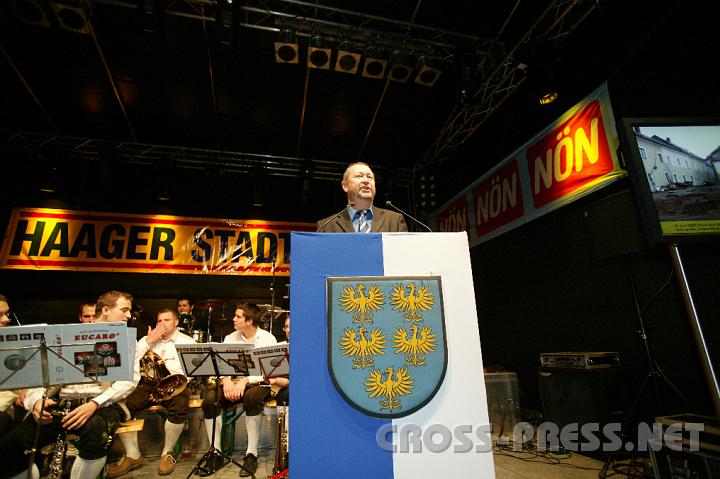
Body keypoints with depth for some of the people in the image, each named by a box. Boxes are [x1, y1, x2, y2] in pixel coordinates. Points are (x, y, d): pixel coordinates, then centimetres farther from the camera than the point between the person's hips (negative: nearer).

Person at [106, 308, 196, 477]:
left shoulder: (188, 342, 11)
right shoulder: (147, 339, 21)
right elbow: (131, 365, 7)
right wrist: (148, 342, 0)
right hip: (149, 383, 4)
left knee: (179, 409, -34)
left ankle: (167, 453, -8)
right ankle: (133, 455, -7)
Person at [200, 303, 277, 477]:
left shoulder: (268, 339, -4)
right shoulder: (230, 338, 11)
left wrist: (245, 381, -25)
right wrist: (226, 380, -18)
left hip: (257, 384, -4)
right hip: (232, 382, 4)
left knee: (252, 397, -37)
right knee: (209, 399, -24)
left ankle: (251, 454, -23)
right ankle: (216, 452, -10)